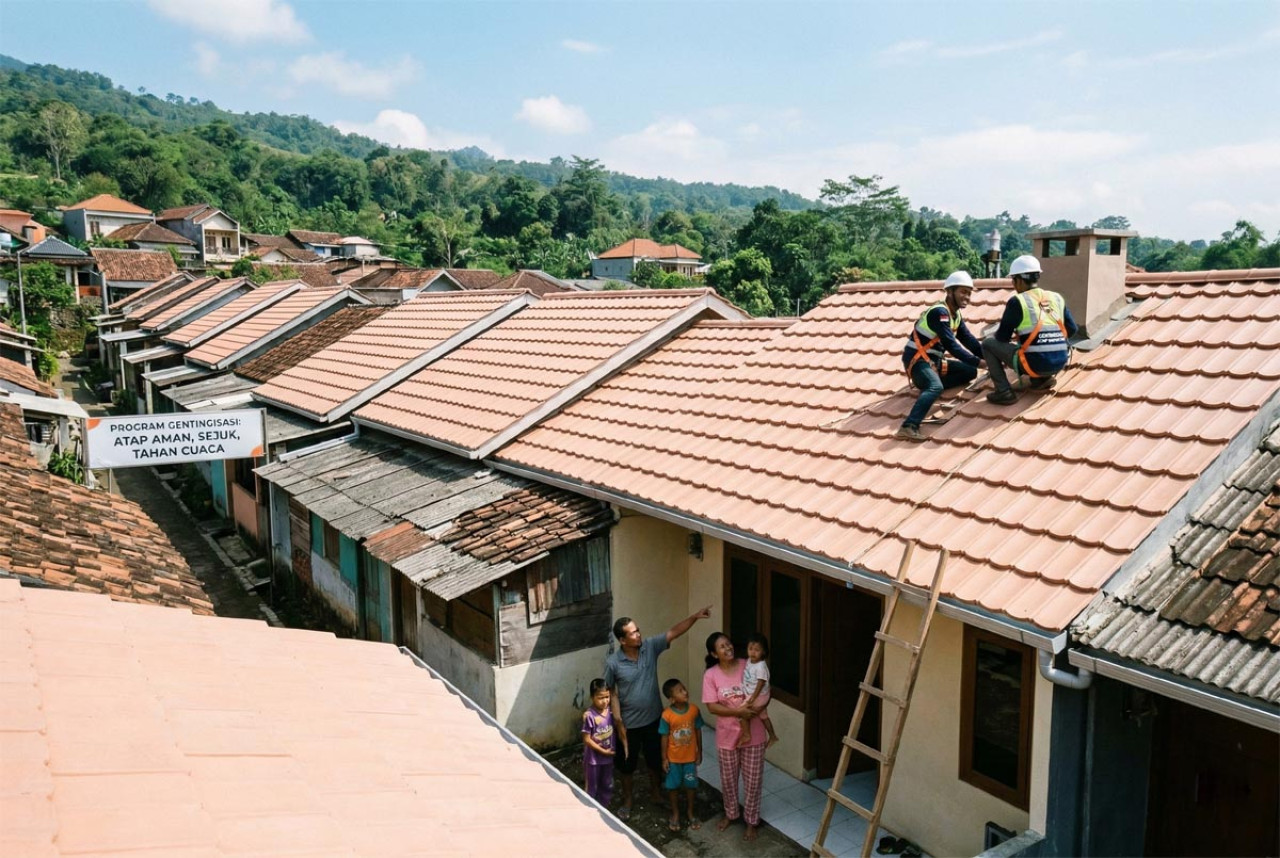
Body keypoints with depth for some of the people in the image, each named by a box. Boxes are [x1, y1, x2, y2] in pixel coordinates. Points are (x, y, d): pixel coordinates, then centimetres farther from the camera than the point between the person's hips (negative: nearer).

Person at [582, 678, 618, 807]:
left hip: (608, 757, 5)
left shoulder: (611, 712, -6)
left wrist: (613, 749, -4)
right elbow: (587, 740, -19)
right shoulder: (589, 715, -22)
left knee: (607, 786, 20)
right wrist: (603, 751, -15)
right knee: (592, 788, 11)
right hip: (593, 758, -5)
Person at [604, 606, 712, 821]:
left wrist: (695, 616, -31)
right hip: (629, 723, -3)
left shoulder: (650, 646, -13)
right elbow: (612, 693, -10)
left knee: (656, 759, 22)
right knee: (627, 763, 16)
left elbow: (674, 632, -18)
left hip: (654, 718, 3)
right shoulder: (613, 663, -20)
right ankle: (627, 800, 39)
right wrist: (618, 722, -11)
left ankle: (655, 790, 48)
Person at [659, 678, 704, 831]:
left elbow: (698, 731, -2)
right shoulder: (667, 715, -22)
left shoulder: (694, 710, -15)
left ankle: (690, 811, 39)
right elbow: (665, 738, -11)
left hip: (690, 756, 2)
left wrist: (699, 752, 4)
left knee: (691, 785, 16)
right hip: (673, 758, -2)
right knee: (674, 786, 15)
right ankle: (675, 813, 37)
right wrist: (664, 758, -6)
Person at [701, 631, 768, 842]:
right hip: (727, 735, 1)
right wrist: (737, 711, -25)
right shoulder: (711, 675, -10)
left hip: (753, 733, 0)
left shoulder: (749, 666, -9)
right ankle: (731, 814, 42)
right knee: (728, 779, 17)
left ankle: (752, 821, 29)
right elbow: (712, 706, -14)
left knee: (752, 780, 10)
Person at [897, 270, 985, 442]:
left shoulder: (956, 315, 11)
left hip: (934, 359, 10)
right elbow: (951, 345, -24)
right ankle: (909, 427, -47)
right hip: (917, 358, -10)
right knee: (936, 386, -35)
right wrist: (977, 362, -22)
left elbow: (969, 340, 10)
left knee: (970, 372, 9)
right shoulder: (939, 312, -19)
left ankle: (927, 386, -3)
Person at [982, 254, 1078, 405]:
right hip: (1060, 363, 6)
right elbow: (1072, 330, 14)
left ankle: (1004, 391, 1)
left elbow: (1002, 337, 0)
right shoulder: (1057, 298, 10)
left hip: (1035, 364, -6)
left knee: (988, 343, 10)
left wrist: (995, 335, 23)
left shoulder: (1017, 301, -5)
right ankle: (1042, 379, 14)